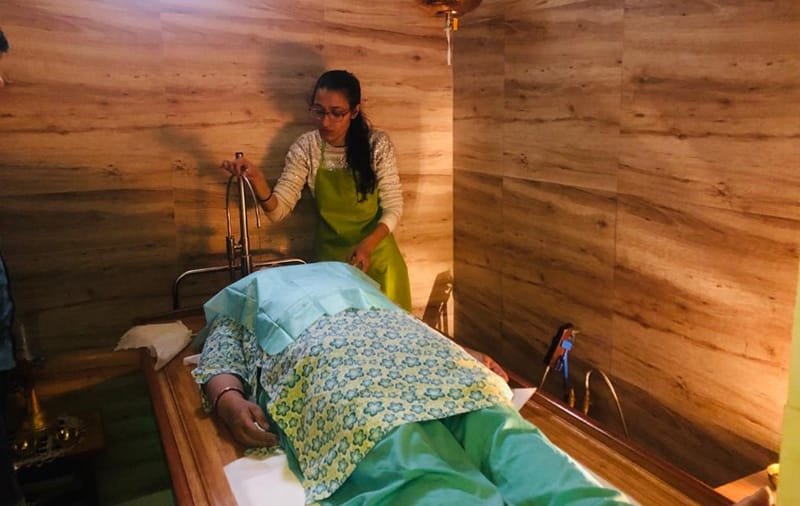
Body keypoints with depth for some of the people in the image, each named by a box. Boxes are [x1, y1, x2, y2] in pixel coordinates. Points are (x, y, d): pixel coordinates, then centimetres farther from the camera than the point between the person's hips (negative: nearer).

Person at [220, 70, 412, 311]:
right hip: (330, 256, 1)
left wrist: (368, 245, -23)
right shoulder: (306, 147, -9)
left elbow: (393, 207, -8)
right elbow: (278, 210, -13)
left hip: (376, 254, 0)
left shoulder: (377, 144, -12)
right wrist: (257, 180, -32)